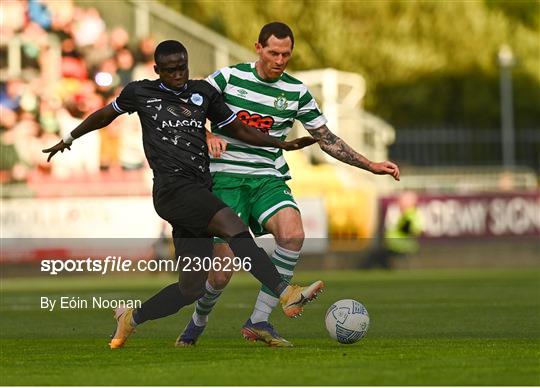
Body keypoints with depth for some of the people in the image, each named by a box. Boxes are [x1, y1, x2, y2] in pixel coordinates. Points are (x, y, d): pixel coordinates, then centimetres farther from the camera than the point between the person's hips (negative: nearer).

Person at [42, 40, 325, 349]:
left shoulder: (203, 93, 17)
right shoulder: (141, 92, 9)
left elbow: (240, 130, 22)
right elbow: (106, 115, 26)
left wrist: (284, 145, 12)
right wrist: (70, 138, 36)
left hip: (200, 194, 6)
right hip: (172, 187, -5)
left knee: (192, 287, 1)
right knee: (232, 225, -30)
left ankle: (130, 319, 22)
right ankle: (287, 294, -42)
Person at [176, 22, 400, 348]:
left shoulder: (296, 92, 6)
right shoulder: (229, 77, -1)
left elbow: (327, 140, 14)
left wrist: (371, 166, 8)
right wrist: (208, 137, -19)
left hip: (269, 180, 2)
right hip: (226, 177, -2)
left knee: (293, 233, -30)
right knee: (223, 270, -10)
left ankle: (259, 321, -21)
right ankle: (199, 321, 24)